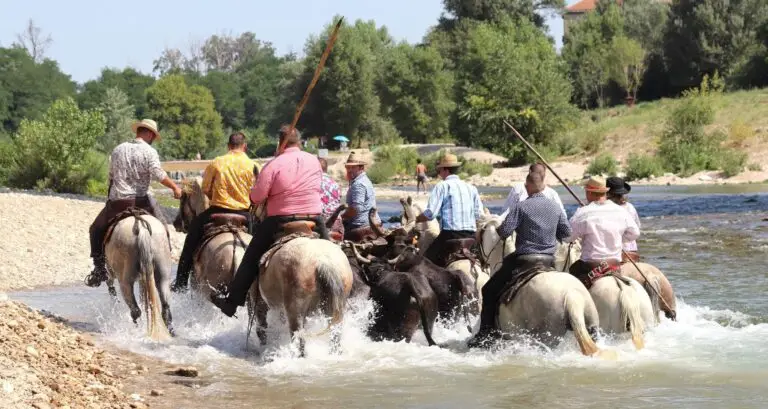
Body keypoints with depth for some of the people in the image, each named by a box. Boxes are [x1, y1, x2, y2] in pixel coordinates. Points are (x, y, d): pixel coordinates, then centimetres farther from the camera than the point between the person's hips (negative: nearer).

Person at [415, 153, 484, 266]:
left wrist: (415, 219, 9)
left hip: (451, 234, -6)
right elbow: (479, 214, 12)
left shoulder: (442, 186, -1)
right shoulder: (471, 188, 15)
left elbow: (430, 213, -8)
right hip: (471, 235, 6)